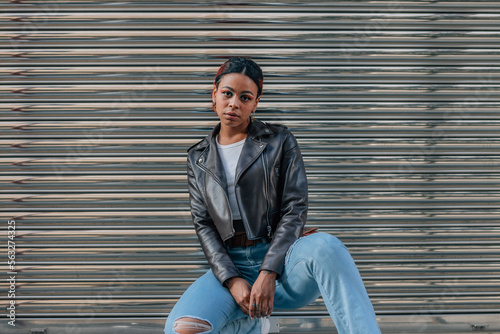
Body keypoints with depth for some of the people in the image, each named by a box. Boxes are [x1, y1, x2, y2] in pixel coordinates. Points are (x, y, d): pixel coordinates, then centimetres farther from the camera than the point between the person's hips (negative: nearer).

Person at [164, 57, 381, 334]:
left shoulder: (279, 141, 6)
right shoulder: (199, 158, 14)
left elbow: (295, 210, -3)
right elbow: (203, 225, 6)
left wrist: (268, 274, -16)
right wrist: (233, 281, -11)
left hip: (280, 262, -3)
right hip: (230, 266, 3)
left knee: (325, 246, -38)